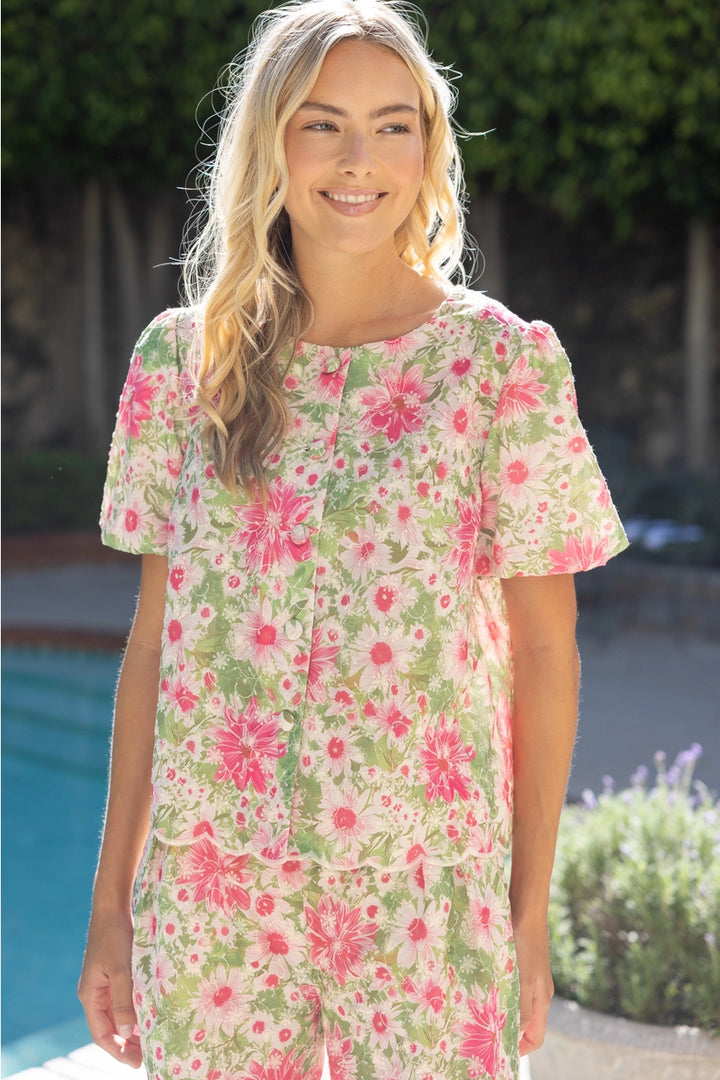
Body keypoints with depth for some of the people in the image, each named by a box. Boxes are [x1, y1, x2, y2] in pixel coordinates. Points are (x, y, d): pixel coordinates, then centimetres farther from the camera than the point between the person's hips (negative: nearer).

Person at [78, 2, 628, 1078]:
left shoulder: (504, 363, -4)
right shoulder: (184, 360, 2)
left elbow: (544, 652, 0)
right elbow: (155, 636, 5)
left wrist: (531, 913, -1)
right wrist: (112, 902, 5)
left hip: (428, 883, -1)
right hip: (210, 887, 2)